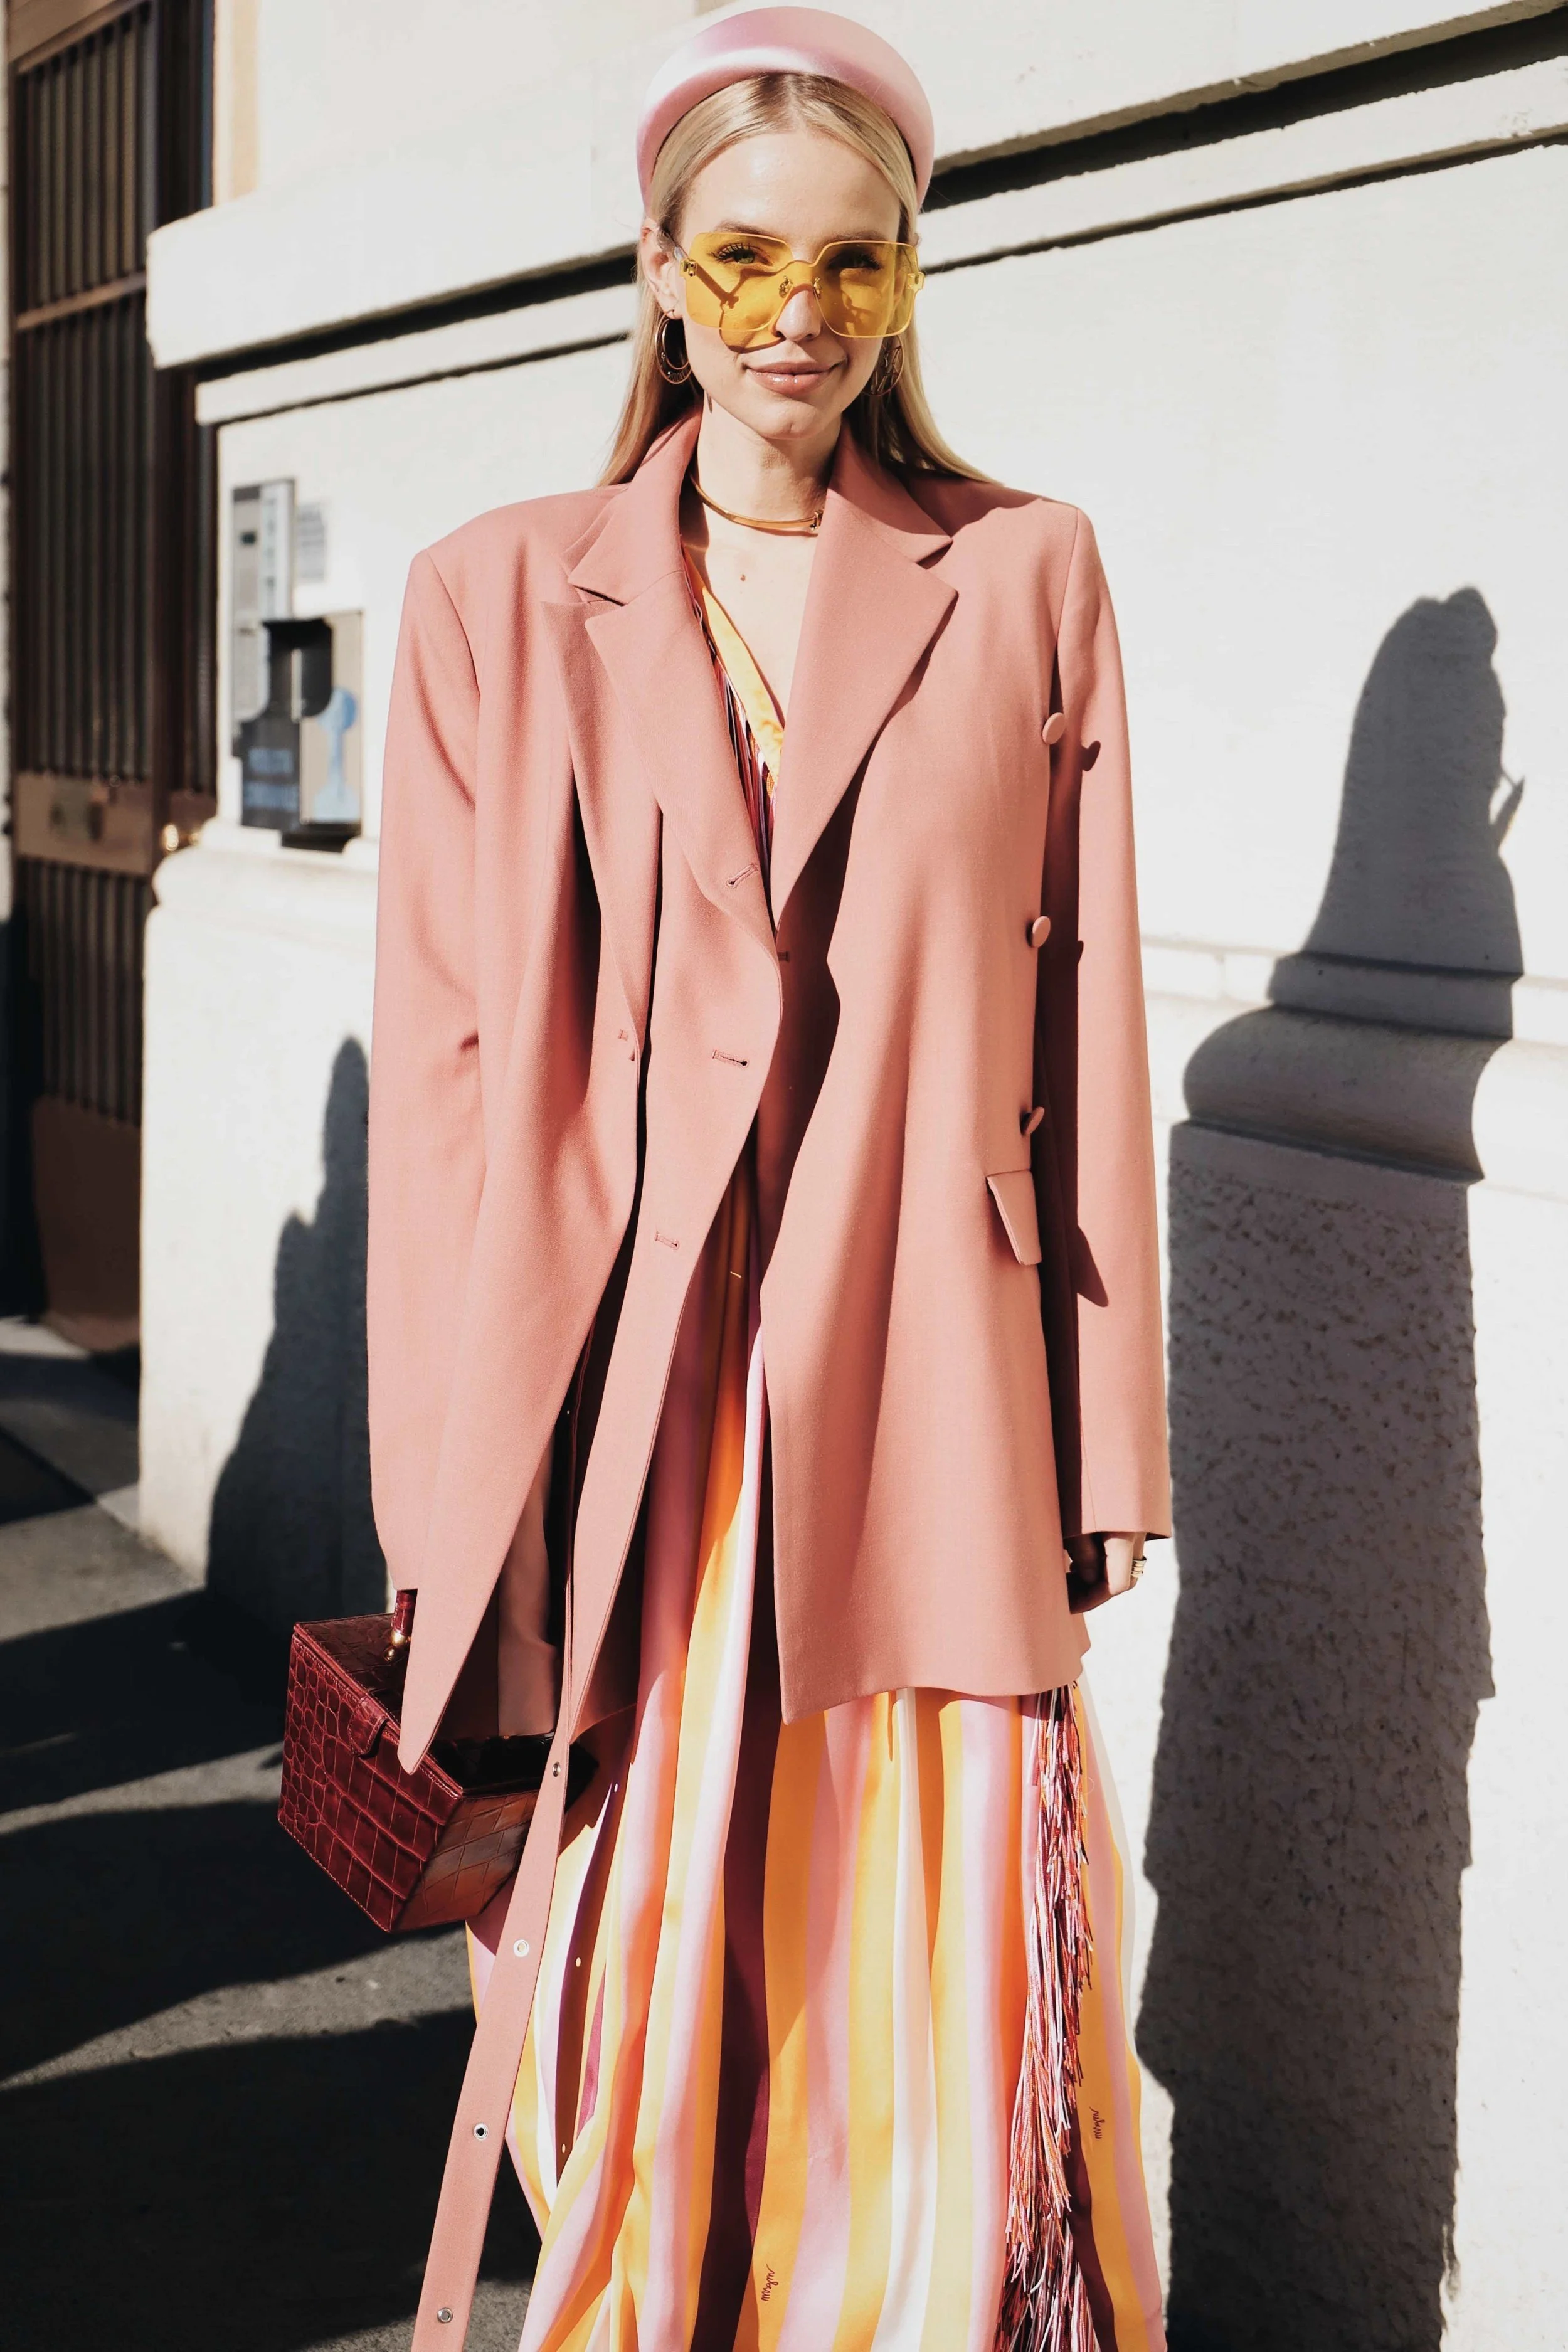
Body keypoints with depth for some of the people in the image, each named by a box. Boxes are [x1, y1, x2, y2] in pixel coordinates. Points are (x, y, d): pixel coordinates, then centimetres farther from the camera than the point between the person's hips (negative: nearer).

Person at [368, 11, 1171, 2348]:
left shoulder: (1026, 580, 6)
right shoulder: (496, 600, 5)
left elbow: (1087, 1030, 6)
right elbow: (443, 1060, 3)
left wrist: (1104, 1451, 3)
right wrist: (444, 1496, 0)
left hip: (920, 1410, 0)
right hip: (613, 1421, 0)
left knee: (942, 2032, 3)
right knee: (641, 2012, 8)